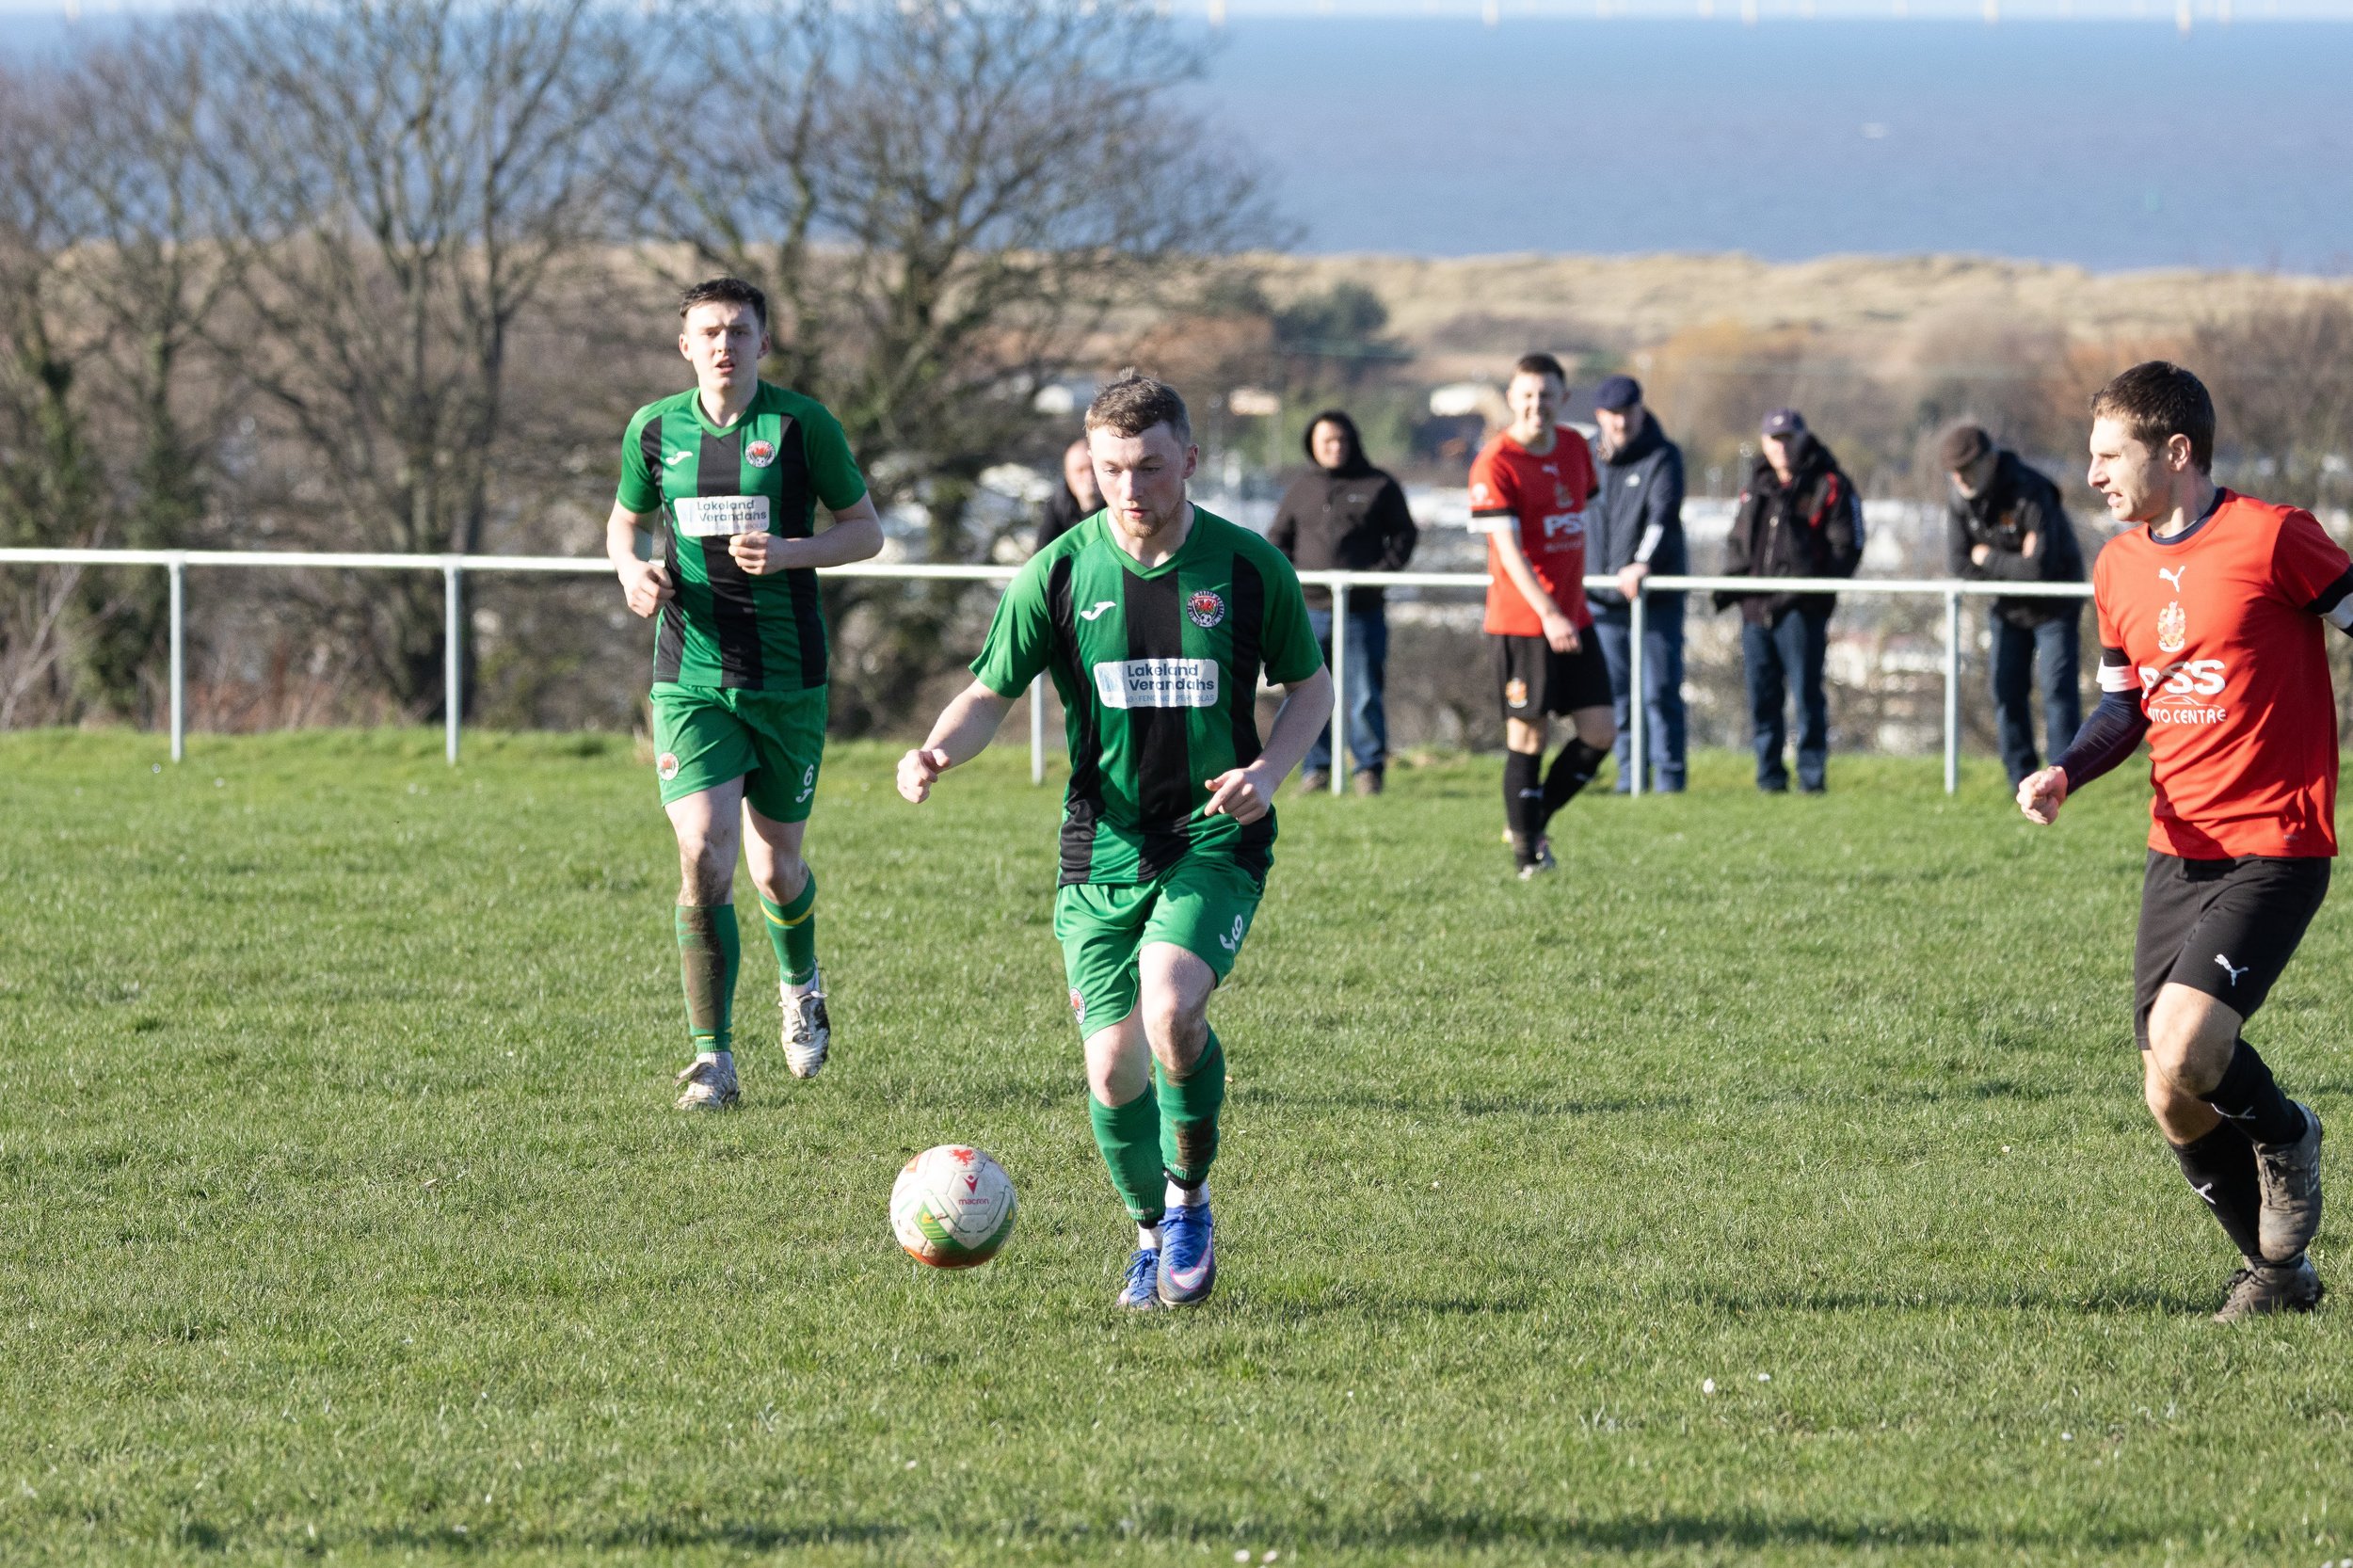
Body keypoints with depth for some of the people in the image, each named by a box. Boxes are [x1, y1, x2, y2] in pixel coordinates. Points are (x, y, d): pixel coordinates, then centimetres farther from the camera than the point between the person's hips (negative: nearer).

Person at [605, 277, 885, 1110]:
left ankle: (800, 984, 44)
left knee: (776, 869, 9)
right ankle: (712, 1056, -7)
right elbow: (624, 519, 19)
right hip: (691, 679, 1)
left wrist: (790, 553, -17)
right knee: (704, 860, -15)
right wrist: (631, 570, -4)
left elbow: (866, 530, 2)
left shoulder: (802, 425, -5)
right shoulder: (655, 429, 3)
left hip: (788, 677, -1)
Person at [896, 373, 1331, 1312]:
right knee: (1114, 1068, -4)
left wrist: (1269, 770, -9)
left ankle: (1190, 1200, -3)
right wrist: (940, 750, -16)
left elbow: (1311, 685, 10)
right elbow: (993, 692, 5)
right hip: (1102, 850, 2)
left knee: (1171, 1007, -27)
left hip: (1216, 842, -2)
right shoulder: (1057, 575, -2)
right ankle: (1152, 1235, 23)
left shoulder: (1249, 567, -2)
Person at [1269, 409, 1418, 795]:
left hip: (1363, 610, -3)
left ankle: (1369, 768, 6)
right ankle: (1316, 769, 9)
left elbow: (1404, 535, 8)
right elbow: (1278, 540, 20)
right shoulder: (1301, 491, 17)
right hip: (1311, 610, 3)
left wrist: (1384, 569, -7)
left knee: (1365, 696, -2)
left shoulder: (1379, 487, 8)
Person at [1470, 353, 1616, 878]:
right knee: (1528, 738, -3)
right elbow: (1508, 548, -21)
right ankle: (1528, 856, 7)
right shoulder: (1494, 463, -14)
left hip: (1573, 618, 7)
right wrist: (1547, 614, -31)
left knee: (1599, 734, 2)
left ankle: (1531, 822, 20)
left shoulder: (1574, 447, 8)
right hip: (1519, 619, -7)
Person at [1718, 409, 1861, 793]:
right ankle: (1770, 775, 13)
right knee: (1762, 697, 7)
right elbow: (1737, 541, 26)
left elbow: (1846, 549, -5)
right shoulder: (1755, 485, 18)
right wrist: (1731, 581, 8)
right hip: (1756, 605, 6)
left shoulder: (1830, 487, -1)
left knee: (1807, 694, -7)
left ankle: (1812, 775, -2)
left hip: (1801, 611, -6)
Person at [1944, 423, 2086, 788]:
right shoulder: (1959, 502, -7)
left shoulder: (2030, 495, -28)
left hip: (2053, 604, -6)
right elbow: (1962, 567, -6)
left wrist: (1989, 560, -19)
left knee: (2058, 688, -11)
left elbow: (2039, 569, -32)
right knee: (2007, 690, 3)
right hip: (2009, 607, 6)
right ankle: (2022, 780, 10)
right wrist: (2011, 568, -18)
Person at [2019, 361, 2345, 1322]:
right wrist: (2065, 774, 0)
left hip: (2273, 852, -7)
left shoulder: (2272, 539, -12)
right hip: (2178, 849, 7)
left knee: (2182, 1058, -23)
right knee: (2175, 1103, 2)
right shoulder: (2120, 568, 10)